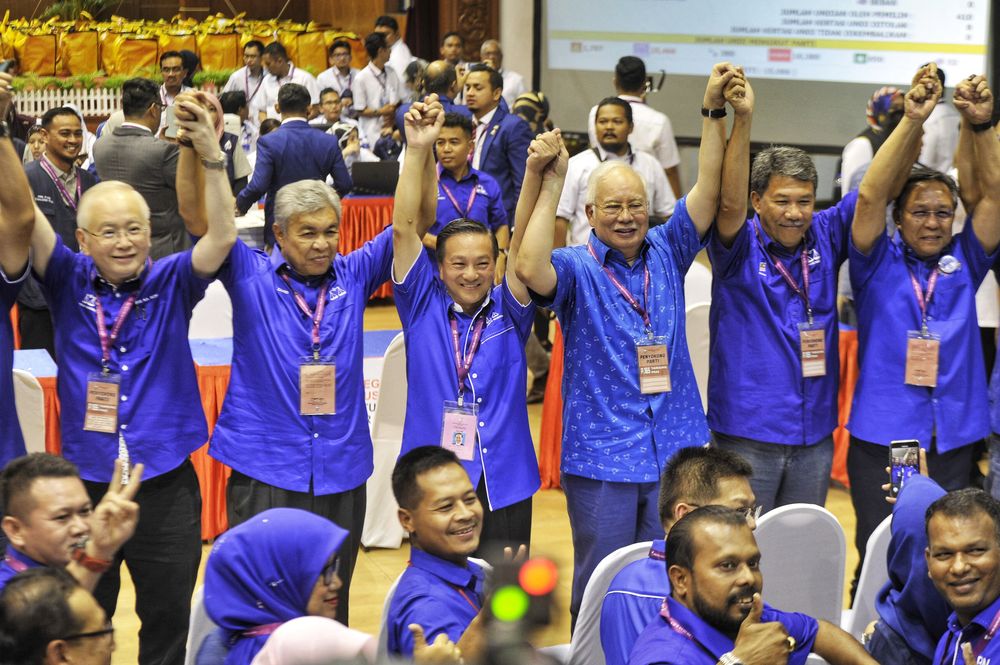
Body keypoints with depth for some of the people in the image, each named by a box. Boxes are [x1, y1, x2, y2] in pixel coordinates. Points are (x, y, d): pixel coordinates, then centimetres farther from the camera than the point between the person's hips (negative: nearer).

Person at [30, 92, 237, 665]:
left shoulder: (169, 284, -2)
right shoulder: (70, 283, 0)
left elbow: (222, 236, -16)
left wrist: (211, 155, -29)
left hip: (165, 483, 0)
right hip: (86, 481, 1)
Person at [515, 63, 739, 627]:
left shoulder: (666, 253, 7)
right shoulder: (577, 268, -5)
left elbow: (709, 190, -1)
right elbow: (531, 269, -27)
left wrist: (714, 111, -10)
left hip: (675, 451, 3)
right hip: (601, 455, -3)